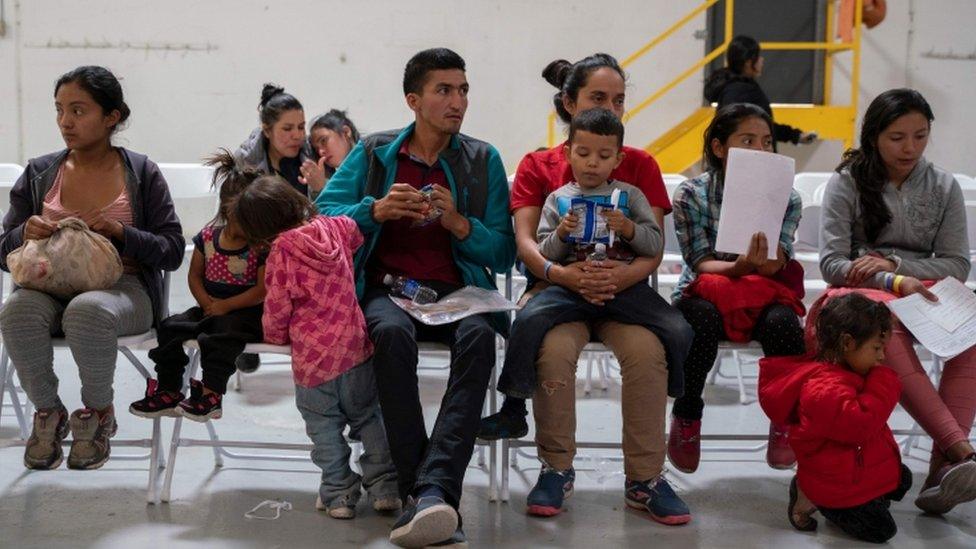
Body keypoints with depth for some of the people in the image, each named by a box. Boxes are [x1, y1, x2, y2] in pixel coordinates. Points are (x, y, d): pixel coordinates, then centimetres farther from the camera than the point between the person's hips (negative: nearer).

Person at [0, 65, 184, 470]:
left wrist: (121, 232, -15)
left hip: (121, 286, -2)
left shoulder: (141, 173, 5)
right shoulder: (39, 174, 12)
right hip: (48, 286, 3)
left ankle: (98, 412, -8)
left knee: (87, 311, -38)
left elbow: (173, 251, 2)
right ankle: (48, 412, -7)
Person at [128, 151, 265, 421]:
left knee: (222, 331, -35)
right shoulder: (207, 237, 4)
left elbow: (263, 290, -14)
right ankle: (168, 391, -5)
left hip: (245, 311, -5)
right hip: (212, 306, 5)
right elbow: (195, 276, 10)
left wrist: (226, 306, -16)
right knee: (170, 328, -14)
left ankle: (211, 395, -24)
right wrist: (207, 303, -7)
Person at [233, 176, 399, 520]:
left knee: (324, 428, 11)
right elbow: (360, 230, 24)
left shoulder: (282, 251, -13)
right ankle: (384, 487, 15)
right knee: (368, 417, 17)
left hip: (311, 357, -4)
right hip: (355, 345, 5)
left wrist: (275, 336, 14)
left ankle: (339, 494, 14)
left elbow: (277, 305, -6)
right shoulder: (336, 227, 0)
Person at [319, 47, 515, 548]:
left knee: (479, 336, -35)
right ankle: (422, 491, -37)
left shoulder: (483, 160, 12)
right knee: (392, 332, -37)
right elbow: (322, 216, 5)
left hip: (457, 291, 1)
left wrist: (458, 223, -9)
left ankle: (432, 488, -44)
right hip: (386, 286, 0)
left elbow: (504, 254, 8)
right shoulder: (373, 152, 12)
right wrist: (375, 210, -11)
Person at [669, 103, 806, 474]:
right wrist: (740, 267, -34)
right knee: (700, 321, -36)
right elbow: (701, 263, -14)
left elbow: (773, 266, -13)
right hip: (705, 290, -1)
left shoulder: (785, 196, -3)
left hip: (765, 292, 1)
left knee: (783, 323, -33)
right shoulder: (692, 194, -7)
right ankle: (686, 417, -11)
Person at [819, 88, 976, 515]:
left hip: (925, 289, 3)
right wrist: (893, 282, -20)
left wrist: (894, 263, -9)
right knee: (890, 333, -40)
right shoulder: (847, 183, 3)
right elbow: (831, 264, -4)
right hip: (863, 292, -2)